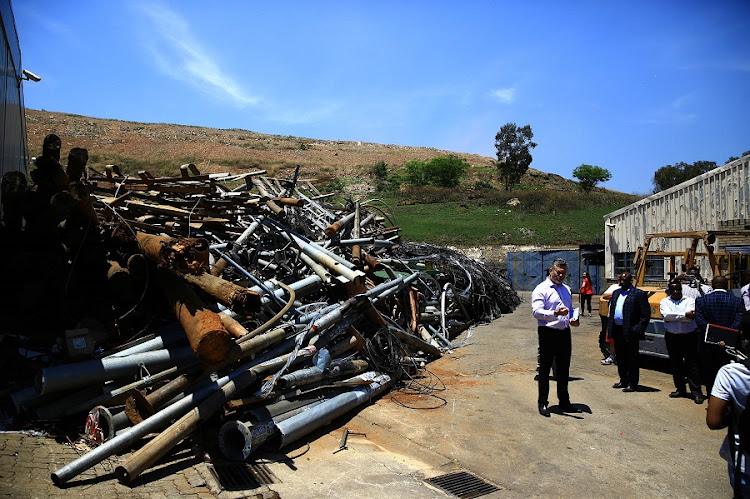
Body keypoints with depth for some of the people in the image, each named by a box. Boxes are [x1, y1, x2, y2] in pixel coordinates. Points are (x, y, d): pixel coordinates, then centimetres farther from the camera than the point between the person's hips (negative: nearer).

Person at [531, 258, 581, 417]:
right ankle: (543, 403, 9)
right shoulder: (541, 289, -7)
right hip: (548, 333, -7)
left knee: (564, 369, 14)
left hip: (564, 333, 7)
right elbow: (537, 312, -18)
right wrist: (555, 313, -32)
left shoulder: (567, 289, 17)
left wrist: (573, 319, 5)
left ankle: (564, 402, 26)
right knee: (544, 369, 1)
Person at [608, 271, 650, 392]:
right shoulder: (616, 293, 15)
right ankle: (623, 381, 26)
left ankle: (632, 383, 9)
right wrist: (610, 328, 10)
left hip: (630, 331, -7)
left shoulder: (639, 294, -6)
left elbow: (646, 314, -9)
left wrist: (639, 329, -15)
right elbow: (611, 311, 19)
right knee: (620, 357, 15)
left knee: (632, 358, 1)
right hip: (617, 331, 7)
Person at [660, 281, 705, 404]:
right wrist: (684, 315, -17)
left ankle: (696, 392, 3)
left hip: (689, 337, -2)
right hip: (672, 337, 3)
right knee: (675, 364, 11)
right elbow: (666, 315, -15)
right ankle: (680, 389, 24)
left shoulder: (690, 301, 0)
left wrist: (673, 317, -17)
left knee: (692, 364, -2)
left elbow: (690, 318, -16)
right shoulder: (664, 301, 5)